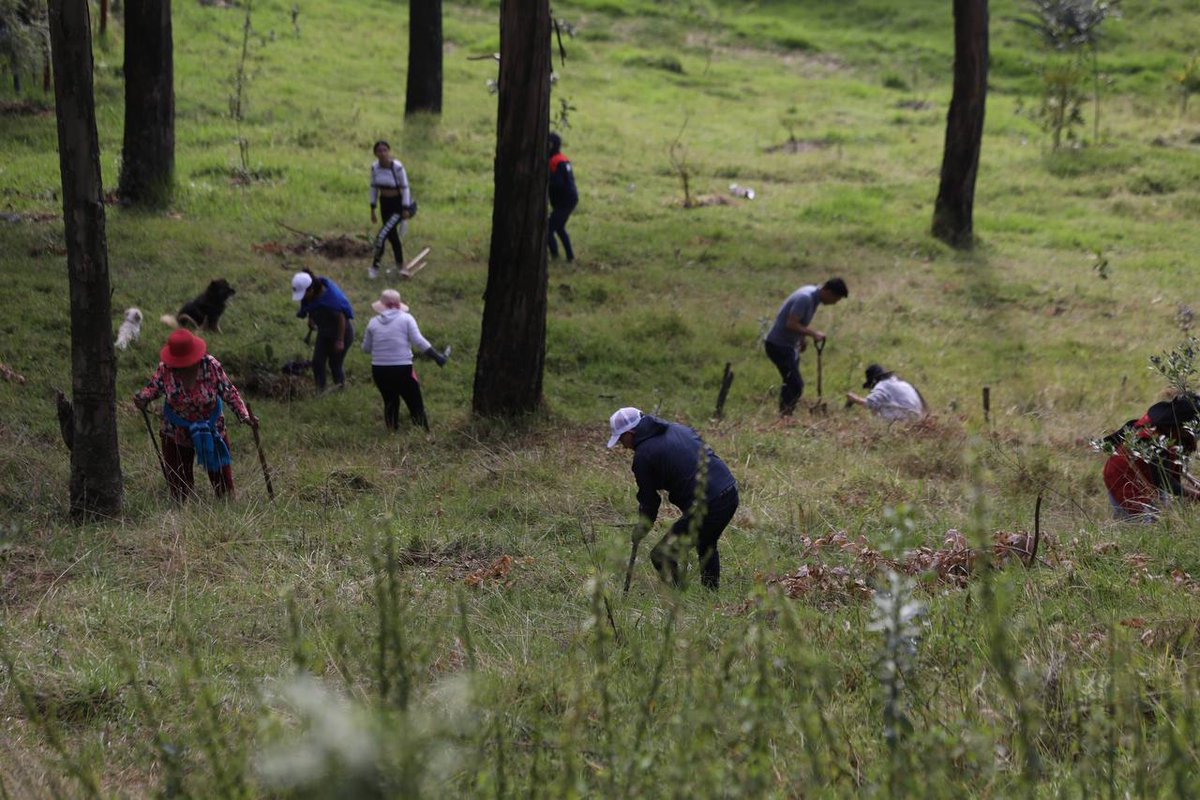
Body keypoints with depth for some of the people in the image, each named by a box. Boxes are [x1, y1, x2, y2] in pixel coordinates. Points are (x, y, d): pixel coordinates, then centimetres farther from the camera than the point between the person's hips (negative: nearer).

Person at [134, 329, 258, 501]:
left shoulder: (211, 366, -21)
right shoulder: (165, 368, -17)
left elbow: (230, 393, -14)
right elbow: (153, 386, -3)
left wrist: (245, 416, -26)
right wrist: (142, 398, -26)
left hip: (211, 432, -1)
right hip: (177, 433, 1)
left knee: (221, 479, 7)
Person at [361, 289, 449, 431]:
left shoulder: (373, 322, 6)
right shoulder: (406, 318, -2)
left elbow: (366, 347, 11)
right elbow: (418, 341, -9)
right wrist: (436, 356, -5)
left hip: (379, 370, 3)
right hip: (402, 370, -3)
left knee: (390, 403, 18)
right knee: (416, 406, 3)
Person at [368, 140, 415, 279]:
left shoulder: (397, 167, -21)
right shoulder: (375, 167, -5)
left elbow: (405, 188, -15)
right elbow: (374, 188, 6)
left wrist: (405, 210, -14)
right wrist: (372, 209, 7)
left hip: (398, 205, -6)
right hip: (385, 204, 6)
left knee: (382, 235, -14)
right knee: (392, 236, 16)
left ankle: (375, 267, 1)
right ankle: (400, 266, 33)